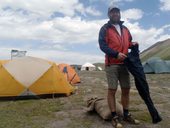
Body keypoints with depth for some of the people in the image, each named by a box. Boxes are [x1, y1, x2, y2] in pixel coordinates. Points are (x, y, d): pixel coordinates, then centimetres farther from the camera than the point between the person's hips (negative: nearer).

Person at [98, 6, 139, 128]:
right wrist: (116, 54, -22)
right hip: (112, 64, -6)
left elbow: (128, 42, 26)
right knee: (112, 90, -4)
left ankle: (126, 115, 23)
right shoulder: (105, 29, -1)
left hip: (124, 63, 6)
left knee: (126, 89, 9)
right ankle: (114, 117, 7)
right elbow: (102, 45, -11)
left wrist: (133, 44, 2)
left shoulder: (125, 29, 18)